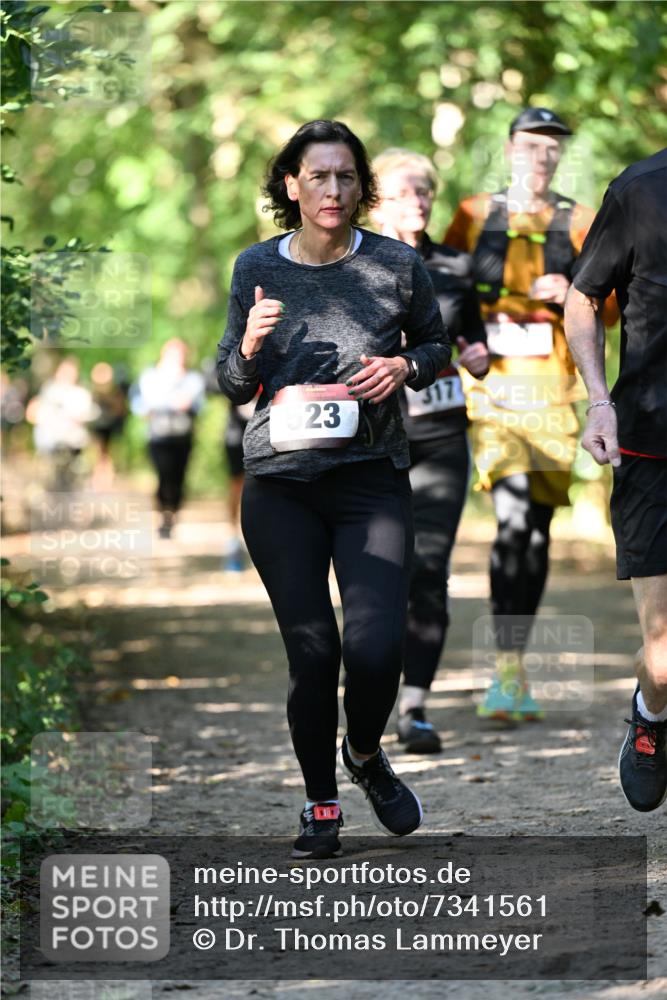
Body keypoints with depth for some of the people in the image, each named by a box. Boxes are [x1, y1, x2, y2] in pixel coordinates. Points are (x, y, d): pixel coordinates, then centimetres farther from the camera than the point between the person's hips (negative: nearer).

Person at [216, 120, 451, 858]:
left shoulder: (396, 265, -1)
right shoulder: (256, 269, 2)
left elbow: (436, 345, 15)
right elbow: (233, 388, 9)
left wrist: (405, 367, -7)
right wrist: (251, 347, -13)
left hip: (371, 477, -1)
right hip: (280, 484, 1)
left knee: (377, 645, -13)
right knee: (311, 652, -1)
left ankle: (365, 754, 20)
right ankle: (320, 806, 17)